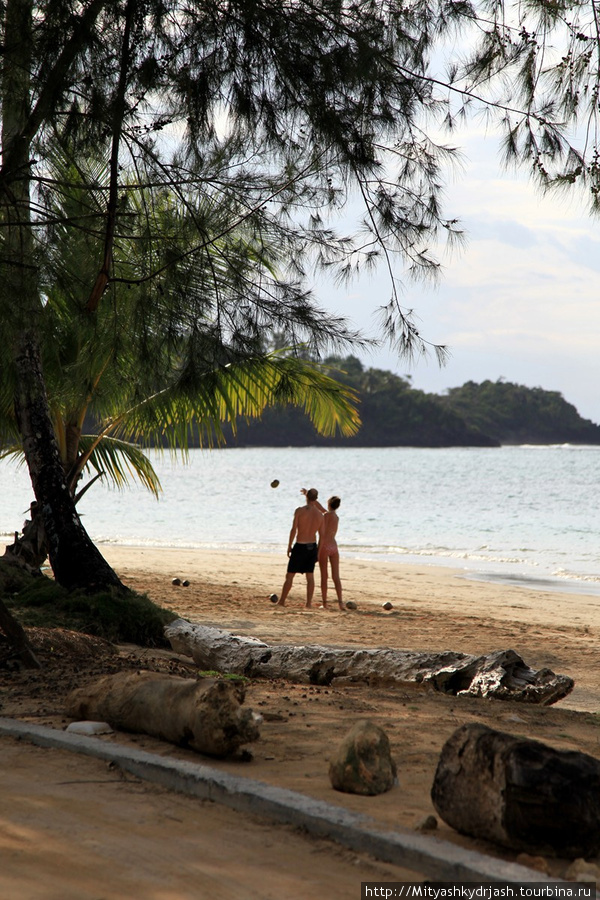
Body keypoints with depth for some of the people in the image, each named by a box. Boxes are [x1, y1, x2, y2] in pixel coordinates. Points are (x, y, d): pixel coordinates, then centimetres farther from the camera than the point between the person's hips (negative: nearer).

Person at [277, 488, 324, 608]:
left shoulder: (299, 511, -13)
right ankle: (309, 603, 7)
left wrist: (289, 546, -5)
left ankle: (281, 601, 11)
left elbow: (293, 530, -12)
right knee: (310, 576, 8)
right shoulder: (320, 514, -2)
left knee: (290, 575, 5)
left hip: (300, 546, -4)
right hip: (312, 546, 4)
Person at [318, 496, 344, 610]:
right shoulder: (337, 517, 9)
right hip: (334, 546, 5)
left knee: (324, 577, 2)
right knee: (336, 577, 3)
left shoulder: (325, 516, -12)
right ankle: (340, 602, -9)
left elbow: (322, 536, -15)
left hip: (324, 546, -5)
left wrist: (318, 552, -12)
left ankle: (325, 603, 4)